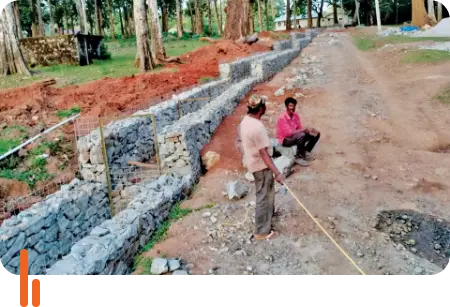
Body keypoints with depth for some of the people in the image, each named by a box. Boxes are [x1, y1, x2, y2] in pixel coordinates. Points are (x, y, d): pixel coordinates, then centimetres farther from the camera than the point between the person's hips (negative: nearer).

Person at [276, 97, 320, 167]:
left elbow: (300, 128, 2)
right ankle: (298, 157, -18)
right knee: (301, 135, -38)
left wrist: (309, 129, -18)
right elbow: (289, 133, -29)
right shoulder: (282, 118, -23)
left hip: (295, 136, 8)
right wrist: (304, 129, -30)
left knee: (316, 134, 1)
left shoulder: (295, 115, 1)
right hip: (285, 140, -8)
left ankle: (306, 152, 13)